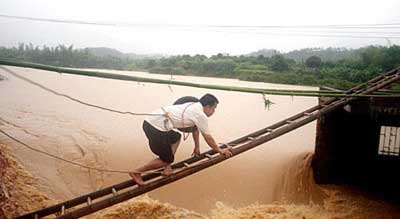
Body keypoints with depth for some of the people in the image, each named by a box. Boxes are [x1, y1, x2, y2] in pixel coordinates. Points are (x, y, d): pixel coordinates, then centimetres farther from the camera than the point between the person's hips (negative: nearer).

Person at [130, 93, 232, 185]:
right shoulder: (201, 115, -5)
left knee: (176, 137, 29)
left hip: (149, 121, 9)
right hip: (156, 129, -9)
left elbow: (195, 129, 32)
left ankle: (167, 168, 21)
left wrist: (197, 147, 43)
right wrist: (220, 150, 20)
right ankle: (137, 172, 9)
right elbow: (208, 138, 5)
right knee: (167, 159, 6)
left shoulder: (194, 106, 20)